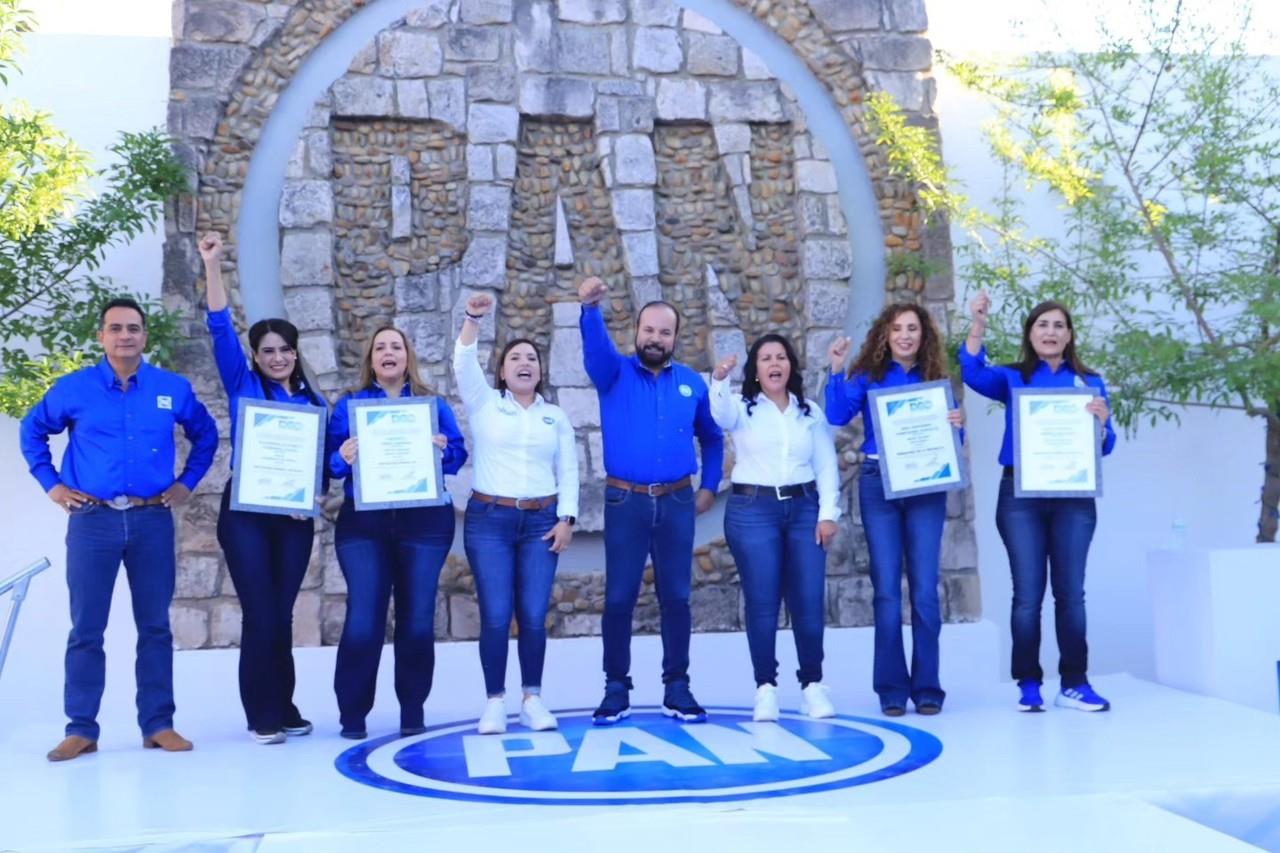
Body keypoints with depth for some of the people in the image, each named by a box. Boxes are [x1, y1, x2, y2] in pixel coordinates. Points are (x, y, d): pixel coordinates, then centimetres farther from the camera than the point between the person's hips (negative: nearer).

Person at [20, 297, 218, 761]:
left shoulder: (174, 389, 5)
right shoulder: (74, 388, 3)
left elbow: (206, 434, 19)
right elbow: (32, 430, 17)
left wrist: (187, 482, 10)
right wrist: (50, 484, 8)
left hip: (153, 520, 1)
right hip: (92, 520, -1)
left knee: (155, 625, 4)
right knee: (86, 628, 1)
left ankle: (158, 724, 12)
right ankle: (81, 728, 10)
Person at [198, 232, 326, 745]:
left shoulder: (312, 400, 11)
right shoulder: (242, 387, 2)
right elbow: (220, 329, -8)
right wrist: (213, 266, -15)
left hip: (295, 517, 3)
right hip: (246, 514, -3)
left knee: (282, 614, 8)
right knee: (260, 614, -5)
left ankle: (283, 709, 18)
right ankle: (262, 716, 4)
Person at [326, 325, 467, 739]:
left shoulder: (433, 404, 12)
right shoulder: (348, 405, 10)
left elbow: (459, 455, 4)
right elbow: (329, 459, 2)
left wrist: (444, 448, -17)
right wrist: (342, 458, -20)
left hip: (425, 522, 1)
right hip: (363, 523, -1)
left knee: (418, 618, 2)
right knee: (362, 619, -7)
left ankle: (413, 711, 14)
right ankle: (352, 713, 4)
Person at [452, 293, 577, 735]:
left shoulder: (555, 416, 12)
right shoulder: (484, 404, 7)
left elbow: (568, 472, 10)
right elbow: (463, 363, -10)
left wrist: (566, 519, 0)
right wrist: (473, 319, -23)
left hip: (541, 521, 2)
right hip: (489, 520, -2)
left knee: (534, 616, -2)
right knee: (495, 617, -6)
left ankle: (532, 699, 11)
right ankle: (495, 702, 6)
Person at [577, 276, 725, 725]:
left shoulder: (692, 383, 10)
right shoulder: (615, 373, 2)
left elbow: (712, 437, 22)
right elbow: (595, 345, -21)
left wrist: (709, 487, 12)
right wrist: (590, 307, -41)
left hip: (677, 502, 2)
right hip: (625, 501, -2)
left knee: (676, 597, 5)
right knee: (618, 598, 0)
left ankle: (677, 688, 16)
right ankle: (616, 689, 12)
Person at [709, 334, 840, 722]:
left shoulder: (811, 412, 12)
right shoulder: (742, 408, 4)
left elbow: (826, 466, 9)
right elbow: (720, 413, -21)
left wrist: (827, 513, -1)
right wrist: (719, 380, -41)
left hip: (803, 509, 2)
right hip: (752, 511, -2)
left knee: (809, 601, 0)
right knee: (762, 603, -2)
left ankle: (812, 684, 13)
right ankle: (765, 688, 7)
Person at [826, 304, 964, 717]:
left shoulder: (935, 380, 10)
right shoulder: (869, 376, 5)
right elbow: (838, 416, -9)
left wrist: (957, 426, -9)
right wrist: (836, 370, -16)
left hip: (926, 487, 1)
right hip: (879, 486, -1)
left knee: (925, 589, -1)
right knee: (886, 589, 0)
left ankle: (927, 686, 9)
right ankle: (892, 688, 7)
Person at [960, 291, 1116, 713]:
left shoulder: (1090, 382, 11)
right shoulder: (1013, 378, 6)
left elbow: (1104, 447, 8)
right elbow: (973, 373, -14)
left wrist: (1101, 422, -14)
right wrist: (977, 325, -26)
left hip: (1073, 497, 1)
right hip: (1021, 496, -1)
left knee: (1071, 592, 3)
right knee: (1028, 594, 0)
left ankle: (1074, 683, 10)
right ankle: (1028, 684, 7)